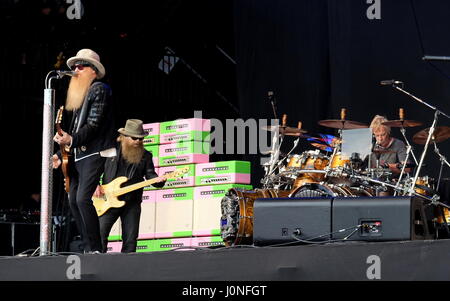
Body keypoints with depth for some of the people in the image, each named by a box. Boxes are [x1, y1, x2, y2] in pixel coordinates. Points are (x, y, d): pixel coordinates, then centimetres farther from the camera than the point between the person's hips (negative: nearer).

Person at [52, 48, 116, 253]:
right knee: (74, 201, 6)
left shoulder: (99, 89, -5)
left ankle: (95, 248, -16)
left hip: (94, 154, -10)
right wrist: (62, 154, 16)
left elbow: (94, 124, -16)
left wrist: (72, 140, -25)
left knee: (83, 198, -19)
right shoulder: (78, 94, 21)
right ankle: (88, 248, 9)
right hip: (78, 156, 10)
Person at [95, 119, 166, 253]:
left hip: (132, 202, 2)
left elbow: (150, 175, 5)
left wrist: (158, 180, -18)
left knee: (130, 240, 0)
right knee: (100, 233, -9)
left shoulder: (145, 155, 9)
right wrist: (96, 185, -4)